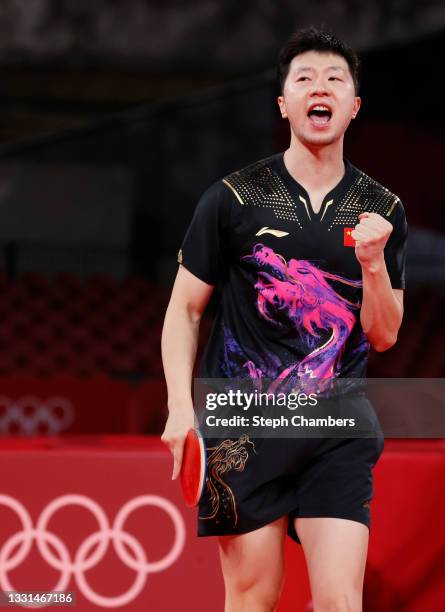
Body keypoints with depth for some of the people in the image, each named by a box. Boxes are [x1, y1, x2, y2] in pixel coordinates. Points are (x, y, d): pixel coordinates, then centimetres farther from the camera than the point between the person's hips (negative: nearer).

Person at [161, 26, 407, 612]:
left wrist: (373, 262, -11)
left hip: (339, 432, 2)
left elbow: (384, 336, 7)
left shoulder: (381, 210, 7)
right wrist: (180, 407, -6)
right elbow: (184, 308, 5)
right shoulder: (233, 197, 0)